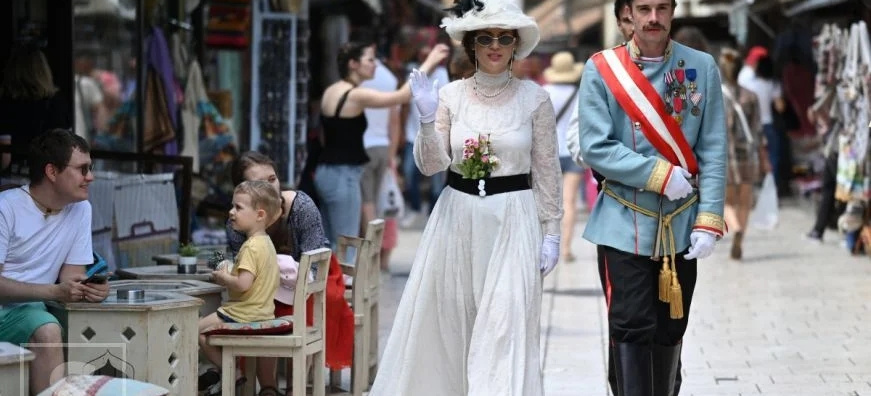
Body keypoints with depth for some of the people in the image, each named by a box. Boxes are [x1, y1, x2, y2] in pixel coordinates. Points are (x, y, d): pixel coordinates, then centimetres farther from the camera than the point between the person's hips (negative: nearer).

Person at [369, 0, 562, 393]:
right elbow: (430, 165, -1)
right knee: (445, 324, 8)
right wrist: (428, 121, -18)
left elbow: (547, 170, 2)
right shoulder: (450, 95, 1)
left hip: (513, 222, -2)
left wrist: (551, 232, 0)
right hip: (457, 219, 2)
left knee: (504, 328, -6)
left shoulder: (534, 98, -2)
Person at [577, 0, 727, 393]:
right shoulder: (601, 69, -6)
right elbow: (595, 148, -10)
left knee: (670, 330, 12)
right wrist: (661, 175, -15)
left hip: (681, 226, 3)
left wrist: (709, 220, -8)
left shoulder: (702, 67, 1)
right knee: (632, 329, -6)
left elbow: (713, 152, 0)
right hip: (625, 226, -3)